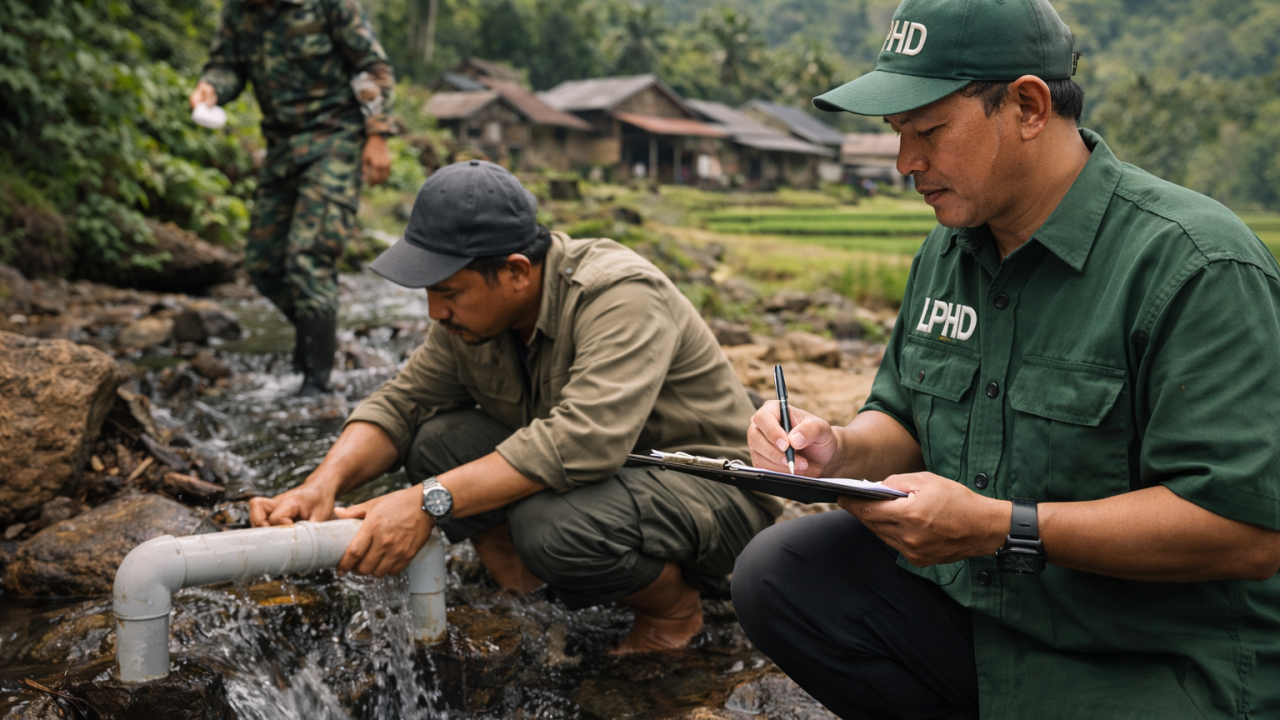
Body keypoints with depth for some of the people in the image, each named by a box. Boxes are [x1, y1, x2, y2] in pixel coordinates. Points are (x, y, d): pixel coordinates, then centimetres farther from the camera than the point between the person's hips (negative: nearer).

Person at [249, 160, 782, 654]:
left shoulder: (622, 298, -28)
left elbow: (583, 441, -40)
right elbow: (399, 404, -2)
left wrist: (428, 503, -43)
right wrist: (323, 484, -22)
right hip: (585, 480, 7)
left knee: (548, 522, -35)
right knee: (437, 439, -13)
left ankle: (674, 609, -5)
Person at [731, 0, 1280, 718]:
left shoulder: (1198, 267, -19)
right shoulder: (946, 251, 7)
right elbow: (903, 422, 16)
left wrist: (1000, 527, -28)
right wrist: (841, 451, -9)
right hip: (967, 600, 7)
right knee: (775, 571, -6)